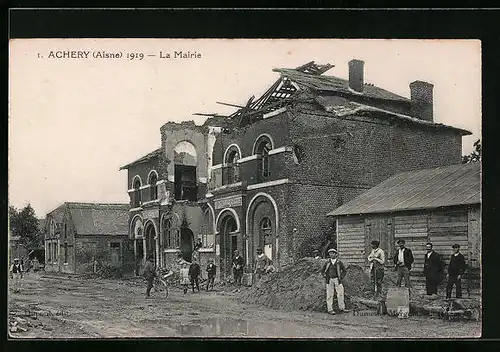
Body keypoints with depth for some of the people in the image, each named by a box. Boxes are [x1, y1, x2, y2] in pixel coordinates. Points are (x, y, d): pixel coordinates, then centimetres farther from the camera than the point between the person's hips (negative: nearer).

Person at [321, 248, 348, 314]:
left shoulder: (339, 263, 0)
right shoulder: (327, 263, 3)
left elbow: (344, 271, 9)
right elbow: (322, 270, 15)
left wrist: (341, 277, 0)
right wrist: (325, 277, 5)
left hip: (337, 280, 0)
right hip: (329, 280, 0)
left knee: (340, 293, -2)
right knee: (329, 295, -1)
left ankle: (342, 308, 11)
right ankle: (330, 309, 3)